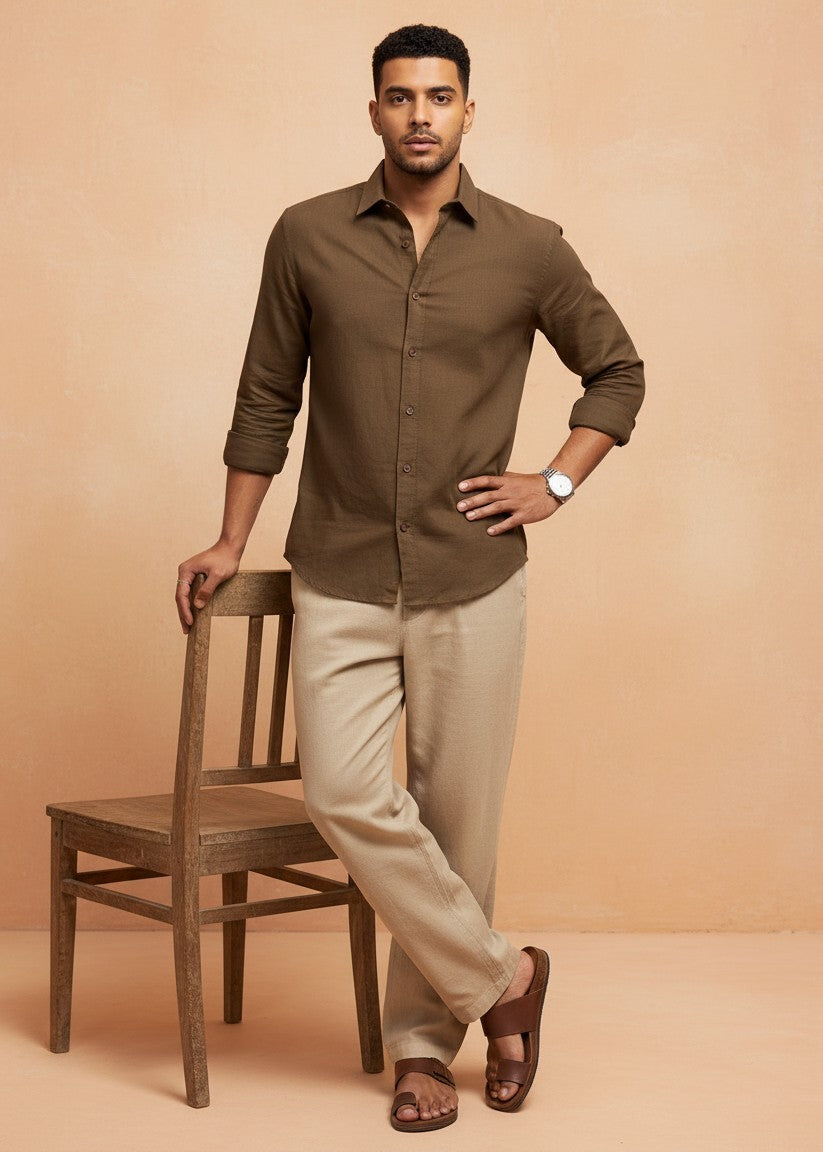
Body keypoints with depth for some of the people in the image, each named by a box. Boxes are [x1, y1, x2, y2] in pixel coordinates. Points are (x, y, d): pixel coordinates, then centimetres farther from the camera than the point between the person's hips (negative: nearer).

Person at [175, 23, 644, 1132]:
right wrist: (231, 543, 9)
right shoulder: (308, 238, 2)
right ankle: (501, 977, 8)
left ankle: (426, 1039, 22)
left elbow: (617, 371, 14)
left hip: (472, 580, 0)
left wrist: (554, 483, 2)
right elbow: (267, 397, 9)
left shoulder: (529, 249, 1)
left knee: (457, 816, 5)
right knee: (346, 797, -12)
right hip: (341, 579, 0)